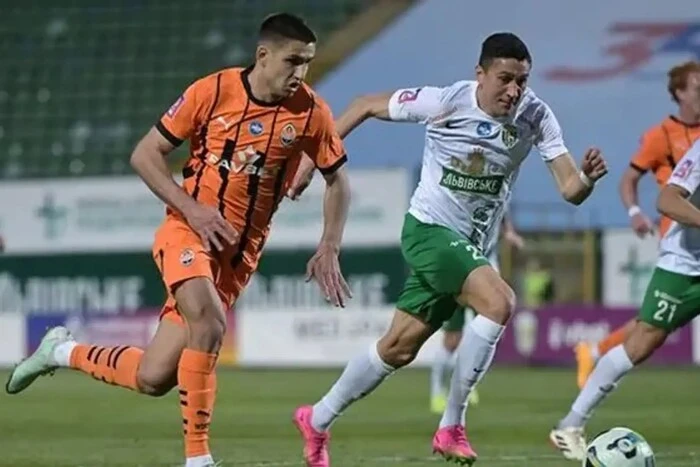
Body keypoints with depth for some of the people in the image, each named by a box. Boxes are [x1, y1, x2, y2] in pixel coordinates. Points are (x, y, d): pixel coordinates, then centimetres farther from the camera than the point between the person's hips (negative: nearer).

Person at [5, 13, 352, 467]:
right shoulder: (213, 91, -10)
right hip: (188, 230, -3)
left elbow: (338, 181, 11)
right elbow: (145, 155, -3)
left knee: (153, 378, -2)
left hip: (239, 253, 3)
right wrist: (193, 209, -15)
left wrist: (329, 249, -1)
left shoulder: (311, 113, -4)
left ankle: (60, 351, 24)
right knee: (208, 323, -33)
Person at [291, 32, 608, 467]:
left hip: (470, 246, 5)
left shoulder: (535, 116, -8)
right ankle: (451, 427, -17)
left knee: (399, 348, 12)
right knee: (499, 302, -28)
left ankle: (317, 420, 32)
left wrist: (587, 177, -34)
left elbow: (570, 190, -11)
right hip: (429, 229, -5)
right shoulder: (446, 102, -17)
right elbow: (366, 106, -4)